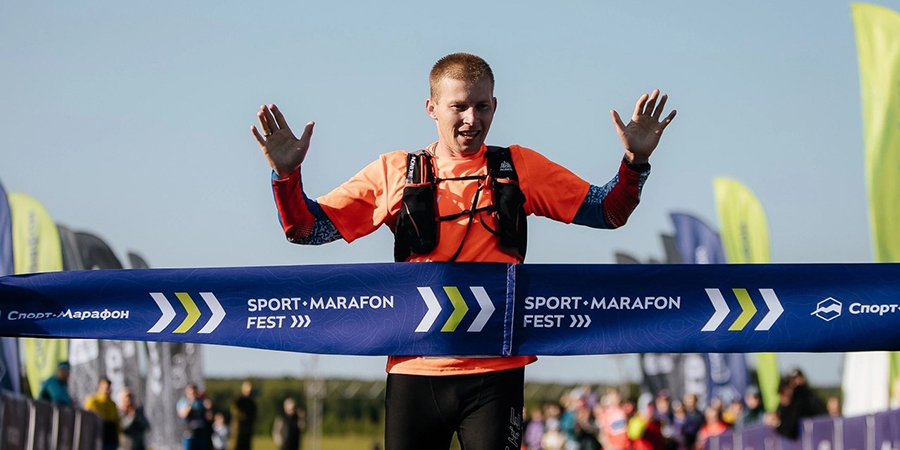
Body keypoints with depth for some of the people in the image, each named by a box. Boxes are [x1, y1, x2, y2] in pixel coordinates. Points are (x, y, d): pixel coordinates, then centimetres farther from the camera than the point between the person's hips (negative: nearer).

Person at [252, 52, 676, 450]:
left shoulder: (520, 169, 8)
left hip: (495, 370, -1)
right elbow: (306, 228, 8)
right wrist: (287, 174, -10)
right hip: (414, 369, 1)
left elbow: (608, 211, 10)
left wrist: (635, 162, -8)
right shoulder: (394, 173, 7)